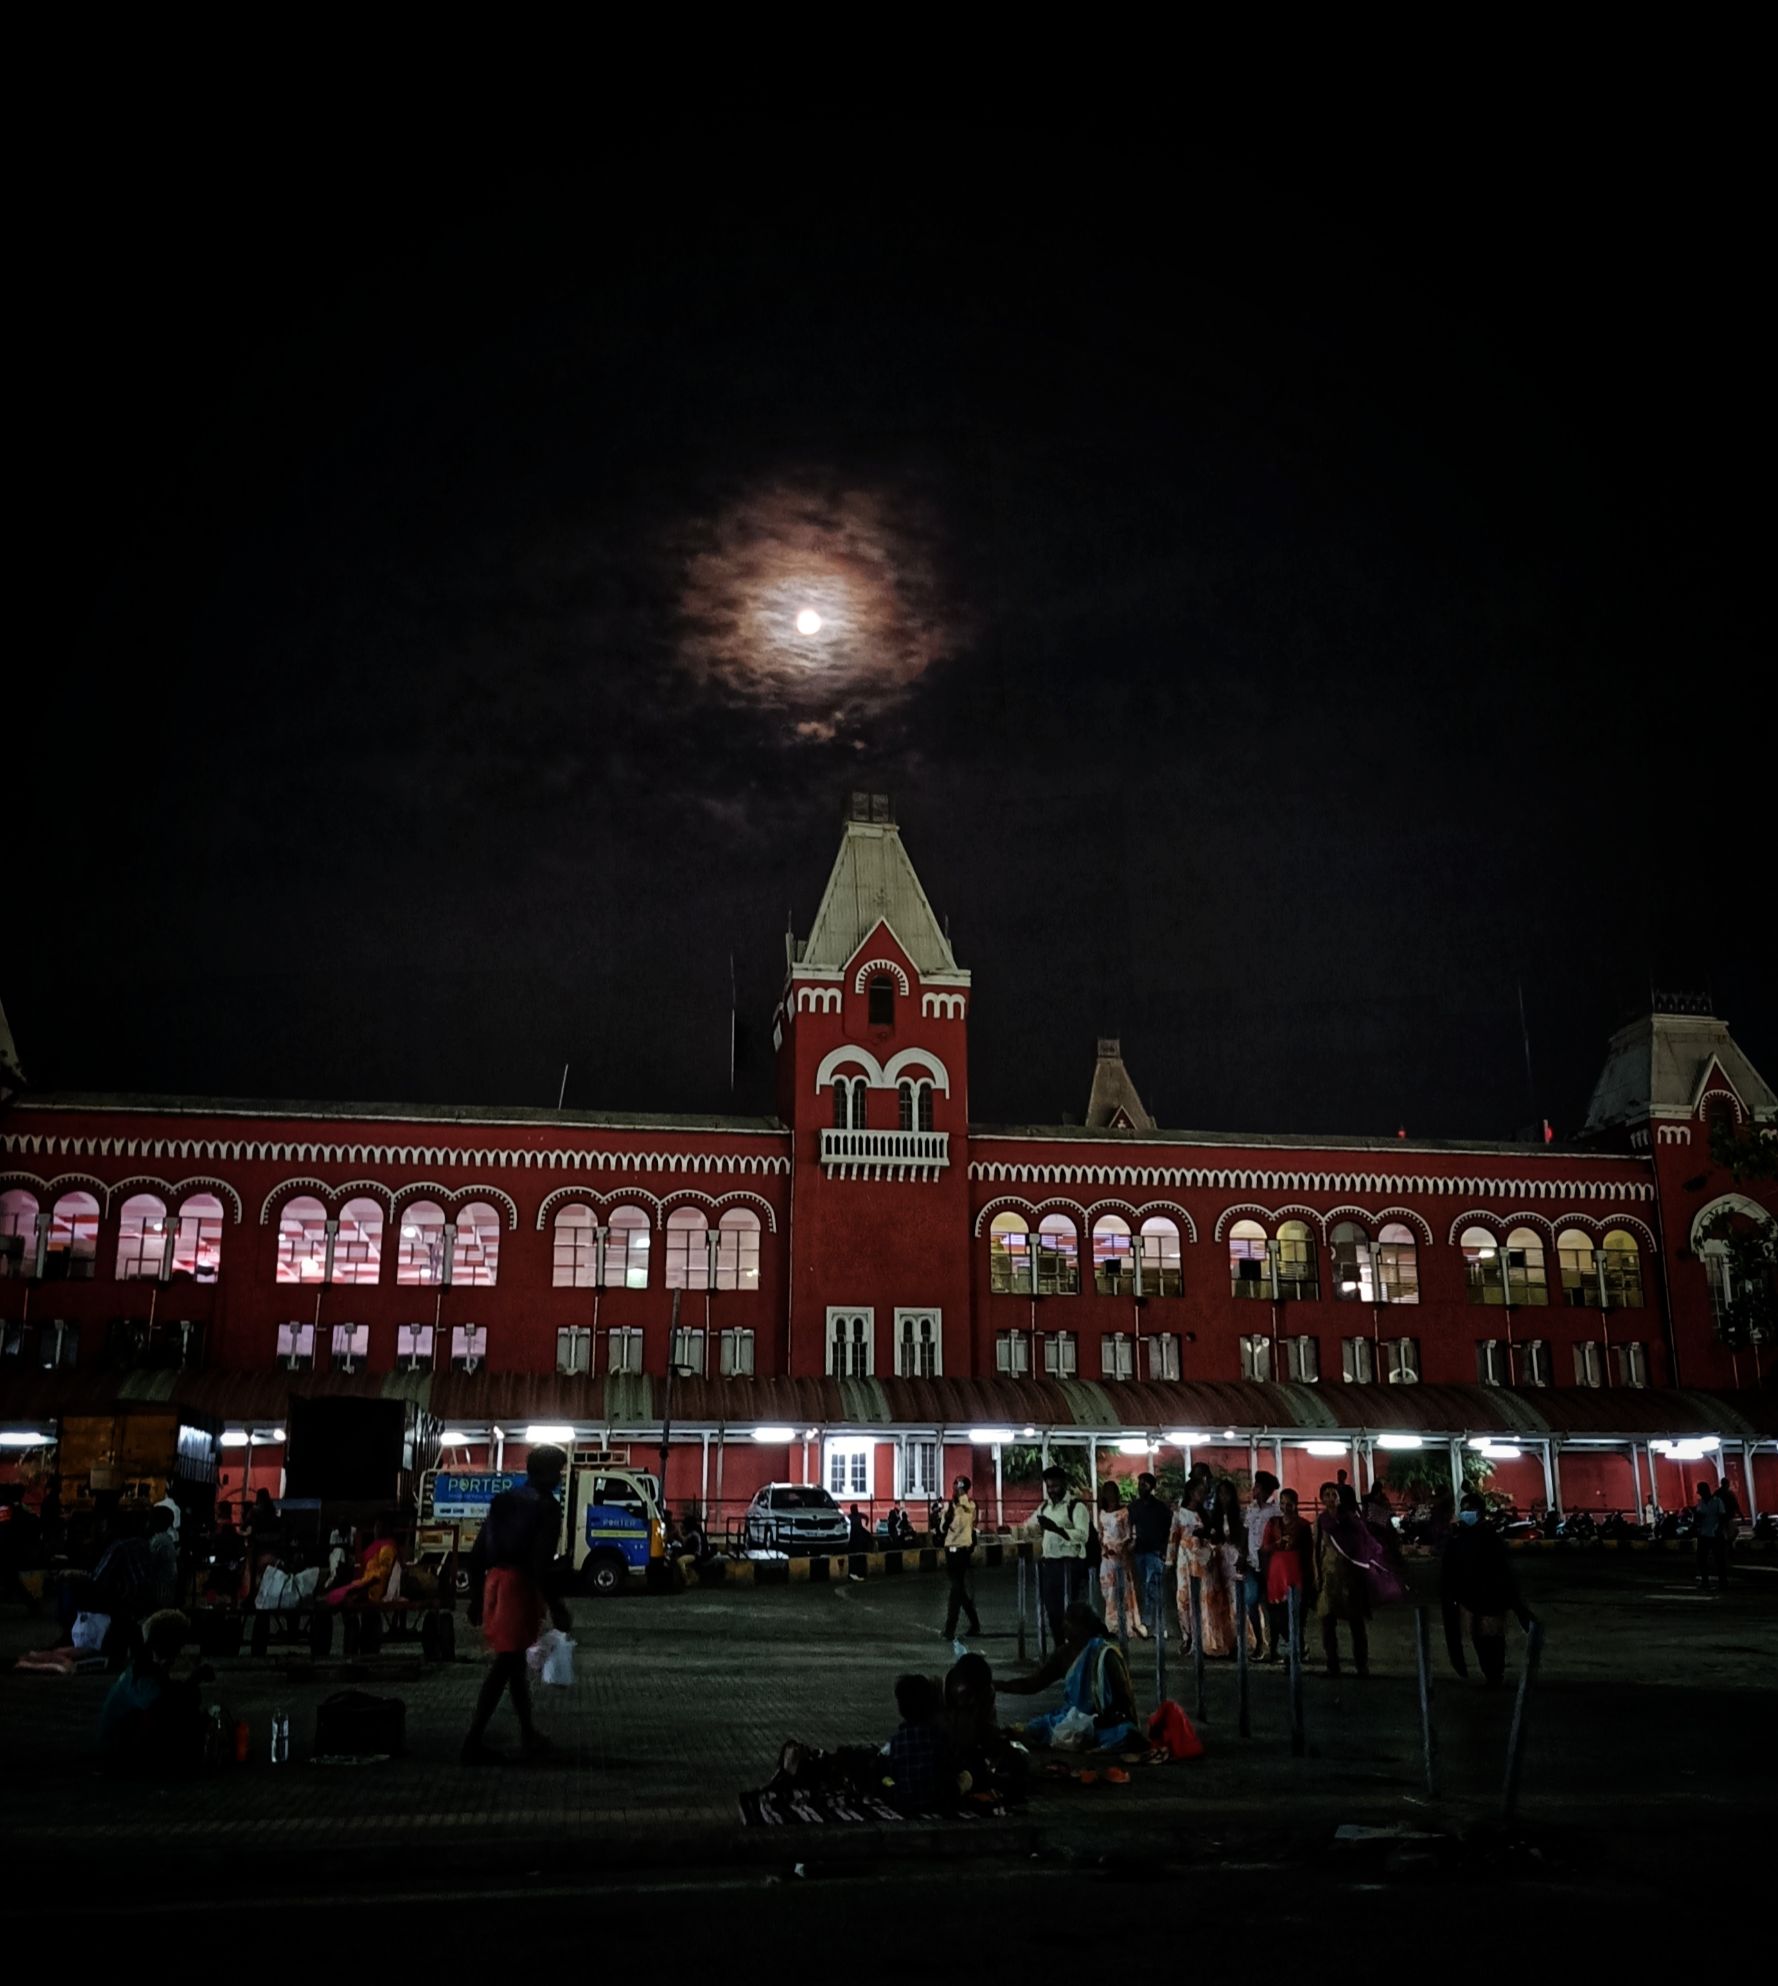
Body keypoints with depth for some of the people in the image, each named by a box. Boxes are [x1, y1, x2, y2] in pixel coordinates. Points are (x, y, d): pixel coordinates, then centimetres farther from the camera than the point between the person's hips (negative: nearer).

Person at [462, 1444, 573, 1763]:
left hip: (495, 1583, 8)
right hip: (520, 1586, -8)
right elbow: (541, 1565, -17)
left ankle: (528, 1734, 26)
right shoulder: (546, 1507, -10)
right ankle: (474, 1740, -4)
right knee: (504, 1664, -3)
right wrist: (556, 1608, -11)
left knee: (514, 1660, 17)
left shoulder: (503, 1500, 14)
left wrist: (476, 1598, 21)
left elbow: (477, 1554, 15)